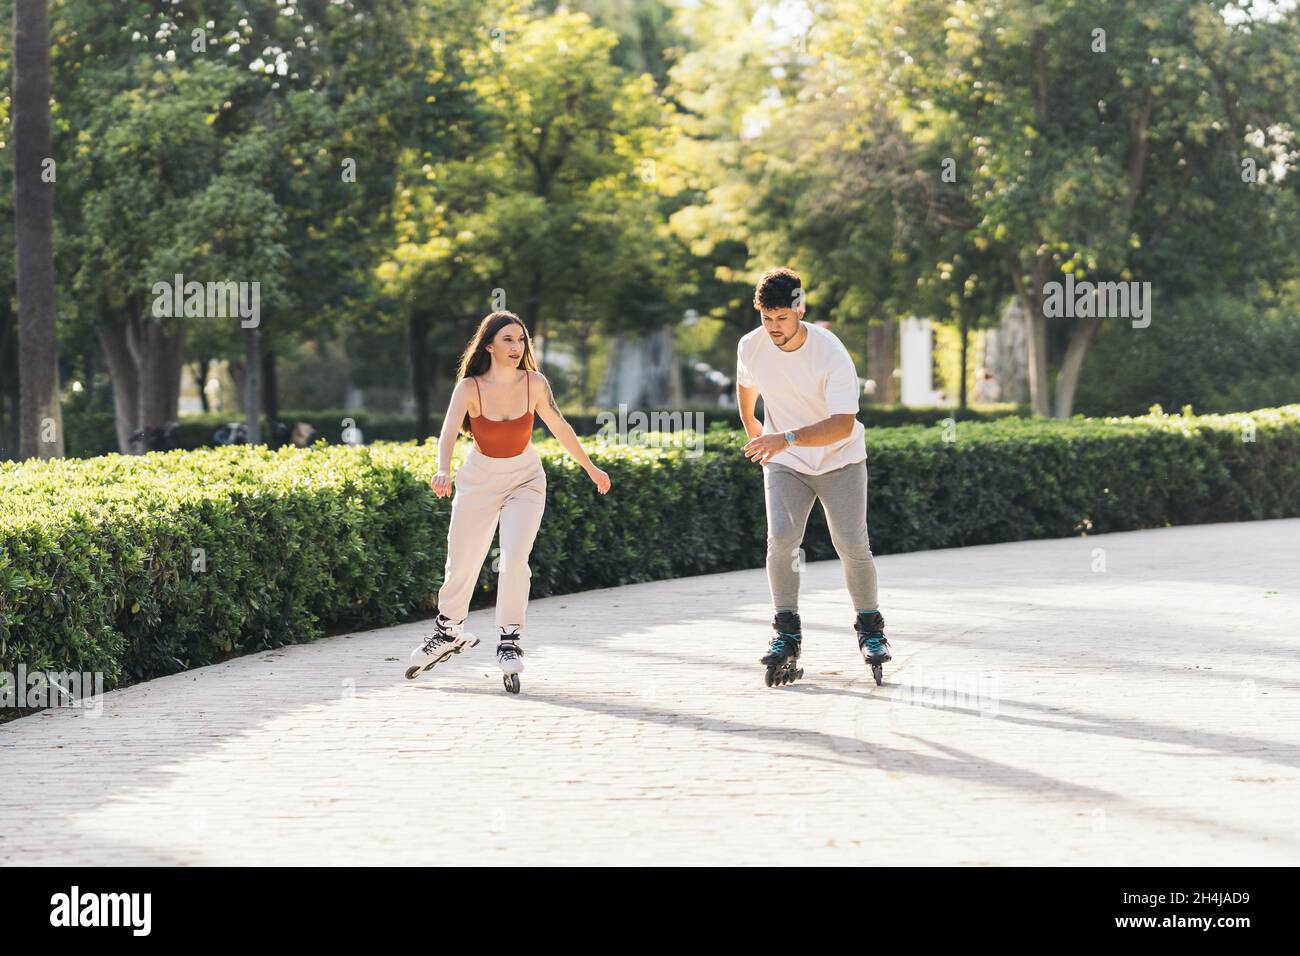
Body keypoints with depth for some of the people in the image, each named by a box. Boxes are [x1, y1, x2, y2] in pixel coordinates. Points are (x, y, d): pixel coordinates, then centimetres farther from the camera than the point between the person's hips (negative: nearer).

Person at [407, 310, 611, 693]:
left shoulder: (534, 384, -13)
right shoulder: (470, 388, -19)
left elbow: (560, 428, 3)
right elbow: (448, 432, -33)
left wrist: (590, 468, 13)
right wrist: (443, 471, -52)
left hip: (524, 478, 0)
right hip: (479, 480, 0)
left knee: (514, 560, -20)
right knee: (461, 565, 9)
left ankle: (509, 642, -6)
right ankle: (448, 633, 35)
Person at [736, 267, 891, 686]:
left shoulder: (831, 354, -25)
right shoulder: (751, 347, -11)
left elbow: (843, 424, -32)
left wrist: (787, 438, -43)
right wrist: (752, 431, 27)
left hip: (840, 461, -2)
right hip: (785, 464, 3)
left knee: (853, 545, -11)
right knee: (781, 538, -18)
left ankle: (870, 628, 8)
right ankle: (787, 632, -9)